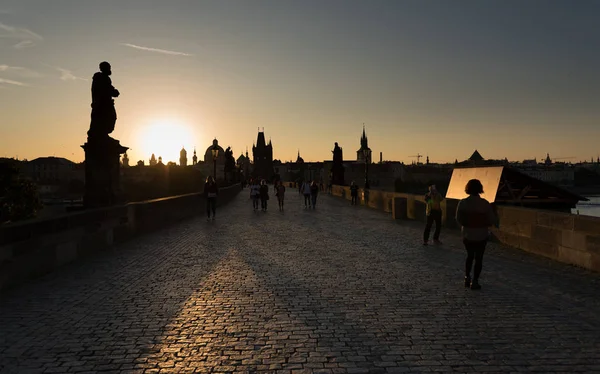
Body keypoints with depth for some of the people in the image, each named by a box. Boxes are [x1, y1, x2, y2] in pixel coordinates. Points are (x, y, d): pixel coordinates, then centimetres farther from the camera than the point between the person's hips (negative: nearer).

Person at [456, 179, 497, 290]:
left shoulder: (462, 203, -11)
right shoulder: (485, 204, -15)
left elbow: (458, 219, -5)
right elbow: (492, 221, -11)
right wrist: (484, 224, 9)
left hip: (467, 234, 2)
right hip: (481, 235, -2)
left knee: (469, 256, 21)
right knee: (478, 258, 10)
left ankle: (467, 278, 17)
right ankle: (474, 281, 10)